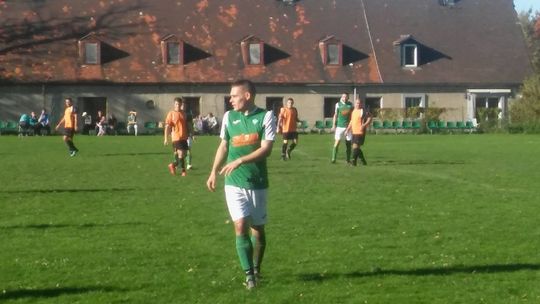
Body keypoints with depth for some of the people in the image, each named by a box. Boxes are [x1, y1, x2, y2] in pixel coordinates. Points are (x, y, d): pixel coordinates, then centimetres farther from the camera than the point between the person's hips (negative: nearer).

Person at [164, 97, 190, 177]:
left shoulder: (183, 113, 11)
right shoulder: (171, 113, -4)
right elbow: (167, 126, -7)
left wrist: (188, 135, 17)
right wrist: (166, 138, -13)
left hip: (184, 137, 6)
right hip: (176, 137, -6)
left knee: (183, 154, 7)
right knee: (180, 154, -11)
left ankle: (173, 165, 27)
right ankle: (183, 171, -1)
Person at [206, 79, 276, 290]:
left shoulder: (266, 116, -7)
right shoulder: (228, 117, 4)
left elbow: (266, 149, -15)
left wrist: (240, 161, -25)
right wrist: (214, 172, 8)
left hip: (258, 183, -1)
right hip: (234, 183, 1)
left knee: (258, 228, 9)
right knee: (240, 226, -11)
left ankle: (256, 270, 29)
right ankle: (249, 274, -5)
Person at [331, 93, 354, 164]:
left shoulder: (350, 104, 7)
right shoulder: (338, 104, 2)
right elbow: (335, 115, 6)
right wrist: (334, 125, 0)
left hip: (348, 126, 2)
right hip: (340, 126, -2)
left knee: (348, 143, 5)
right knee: (337, 142, -8)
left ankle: (348, 159, 13)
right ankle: (333, 159, -8)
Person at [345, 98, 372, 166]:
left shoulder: (363, 112, -8)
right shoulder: (353, 111, 16)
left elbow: (369, 118, -13)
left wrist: (364, 125, -25)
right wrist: (348, 129, 22)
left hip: (360, 132, -8)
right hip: (354, 132, 8)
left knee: (355, 146, -13)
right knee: (357, 148, 12)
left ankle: (354, 162, -10)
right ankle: (363, 161, 24)